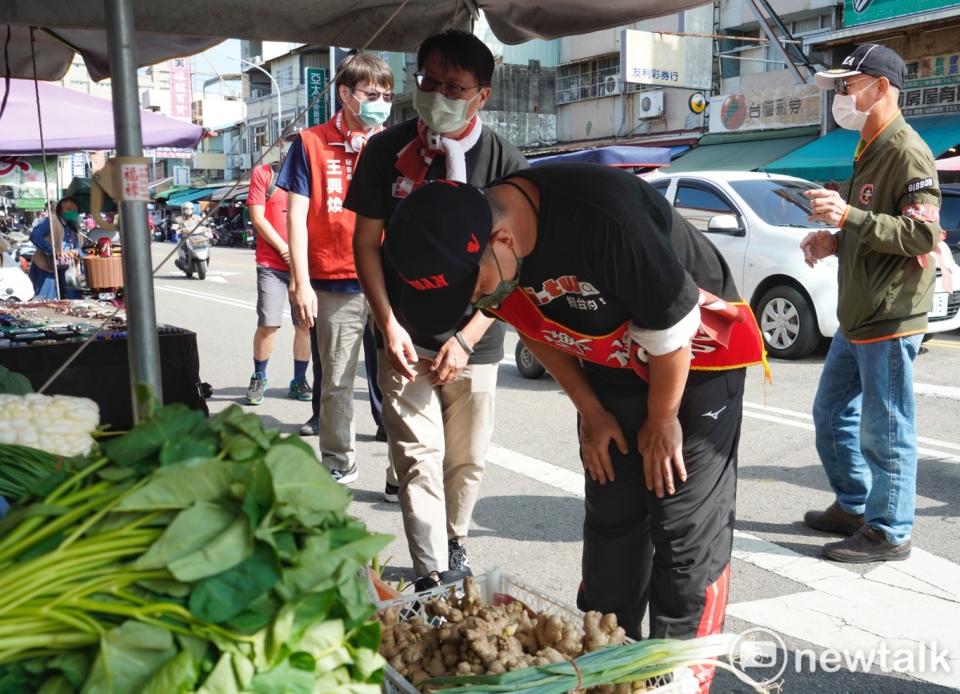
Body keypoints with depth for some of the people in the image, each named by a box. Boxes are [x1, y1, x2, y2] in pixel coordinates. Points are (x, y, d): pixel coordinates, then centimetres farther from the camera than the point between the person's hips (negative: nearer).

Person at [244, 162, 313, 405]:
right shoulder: (264, 173, 3)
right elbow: (257, 218, -2)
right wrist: (284, 249, -8)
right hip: (272, 264, -3)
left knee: (305, 324, 2)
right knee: (267, 325, -6)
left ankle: (299, 381, 16)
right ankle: (259, 379, 13)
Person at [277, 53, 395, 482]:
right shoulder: (312, 144, 5)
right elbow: (296, 216, 2)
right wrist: (301, 282, -6)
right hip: (336, 286, -1)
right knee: (335, 382, 9)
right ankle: (338, 466, 25)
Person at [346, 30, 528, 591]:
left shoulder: (505, 162, -6)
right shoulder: (389, 150, -2)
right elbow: (366, 241, 3)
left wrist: (466, 339, -11)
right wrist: (389, 324, -7)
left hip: (473, 344, 0)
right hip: (406, 340, 0)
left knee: (468, 460, 11)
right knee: (419, 457, -5)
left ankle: (455, 547, 35)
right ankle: (434, 578, 3)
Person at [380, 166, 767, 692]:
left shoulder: (604, 217, -39)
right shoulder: (473, 248, -17)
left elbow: (671, 326, -26)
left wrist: (662, 421, -12)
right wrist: (591, 412, 2)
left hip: (695, 361, -5)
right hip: (612, 370, 6)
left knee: (688, 531, -5)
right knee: (611, 521, 9)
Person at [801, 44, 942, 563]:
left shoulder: (907, 153, -14)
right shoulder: (870, 150, 17)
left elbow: (923, 232, -22)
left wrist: (848, 217, -27)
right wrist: (834, 241, 9)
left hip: (890, 319, -10)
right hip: (856, 316, 10)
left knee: (885, 432, -1)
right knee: (831, 414, 18)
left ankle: (888, 533, 12)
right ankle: (853, 508, 33)